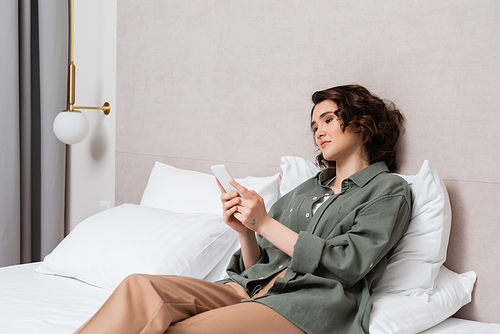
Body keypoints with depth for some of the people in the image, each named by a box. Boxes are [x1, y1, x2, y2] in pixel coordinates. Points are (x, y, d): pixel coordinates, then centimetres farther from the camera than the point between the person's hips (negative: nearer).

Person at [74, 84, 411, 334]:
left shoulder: (389, 189, 10)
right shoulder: (306, 189, 29)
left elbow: (347, 265, -6)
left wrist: (265, 224, -5)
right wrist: (244, 230, 0)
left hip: (310, 302, -6)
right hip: (251, 289, 6)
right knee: (140, 287, -24)